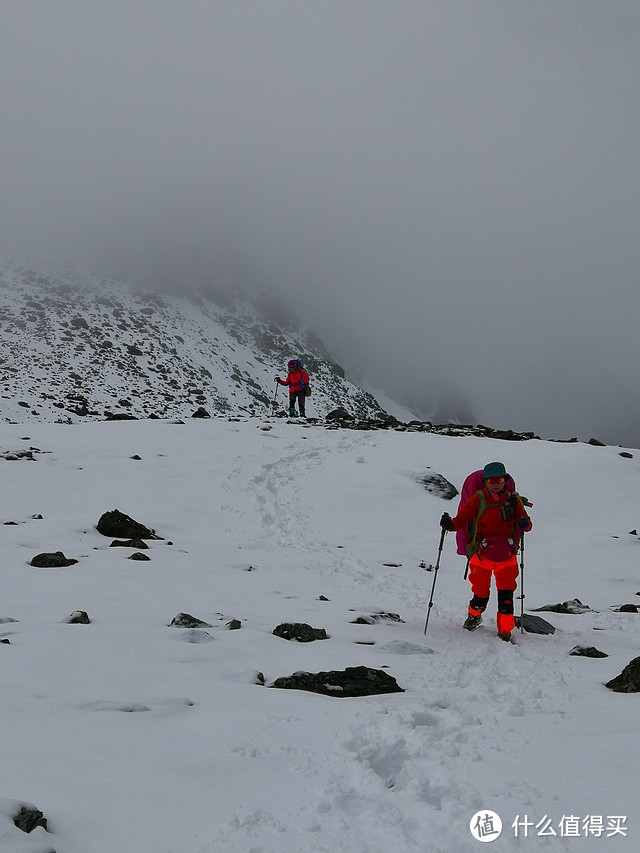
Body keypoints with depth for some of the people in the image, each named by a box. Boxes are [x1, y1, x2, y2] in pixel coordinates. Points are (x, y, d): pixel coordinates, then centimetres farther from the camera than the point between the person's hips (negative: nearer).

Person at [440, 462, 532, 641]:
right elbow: (462, 519, -1)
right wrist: (449, 524, -22)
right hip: (482, 555, -1)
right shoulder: (478, 500, 3)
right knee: (481, 594, 1)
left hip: (507, 555, 1)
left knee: (506, 595, -8)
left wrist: (524, 524, -15)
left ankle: (505, 631, 4)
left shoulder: (513, 500, 9)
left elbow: (525, 522, 9)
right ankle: (474, 615, 33)